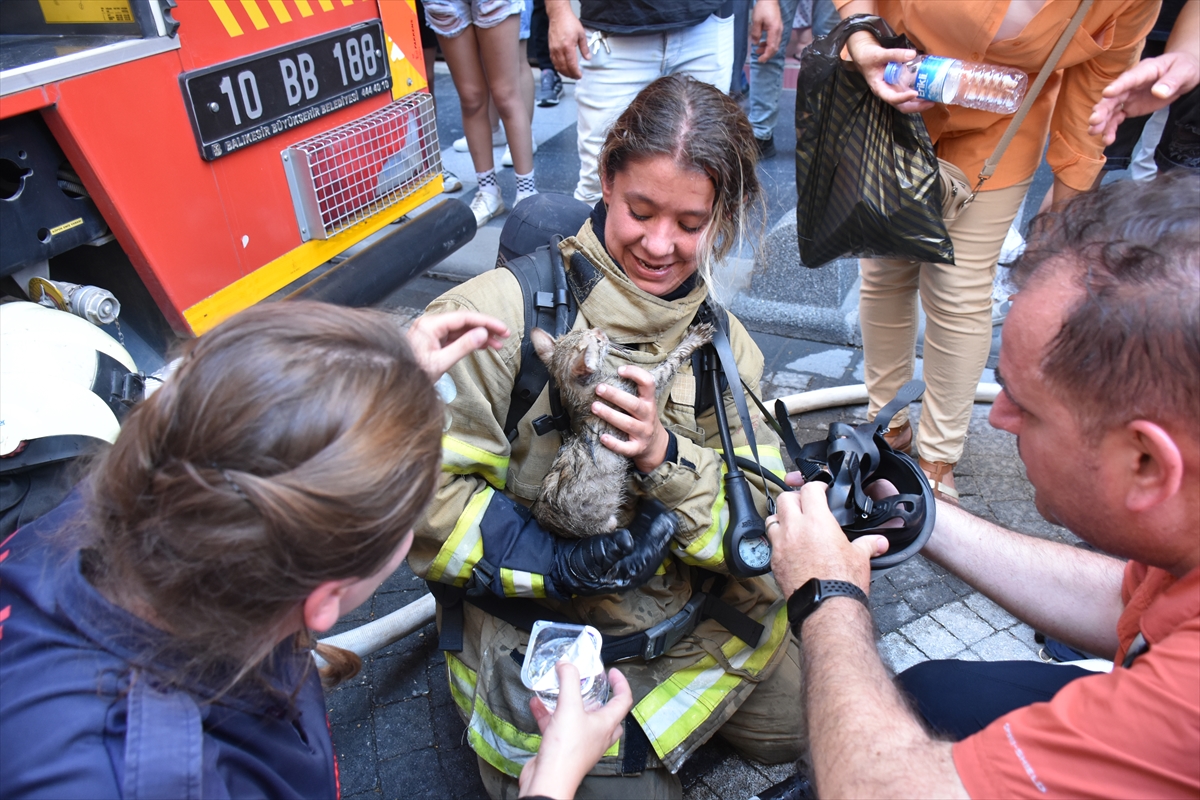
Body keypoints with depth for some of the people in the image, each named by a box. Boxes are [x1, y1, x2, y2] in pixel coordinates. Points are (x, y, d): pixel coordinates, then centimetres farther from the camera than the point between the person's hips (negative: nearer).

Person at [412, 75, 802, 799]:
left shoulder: (723, 341, -2)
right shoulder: (501, 312, -20)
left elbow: (765, 528, -8)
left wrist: (666, 460, -26)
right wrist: (555, 561, -28)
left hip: (702, 621, 5)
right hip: (540, 646, -4)